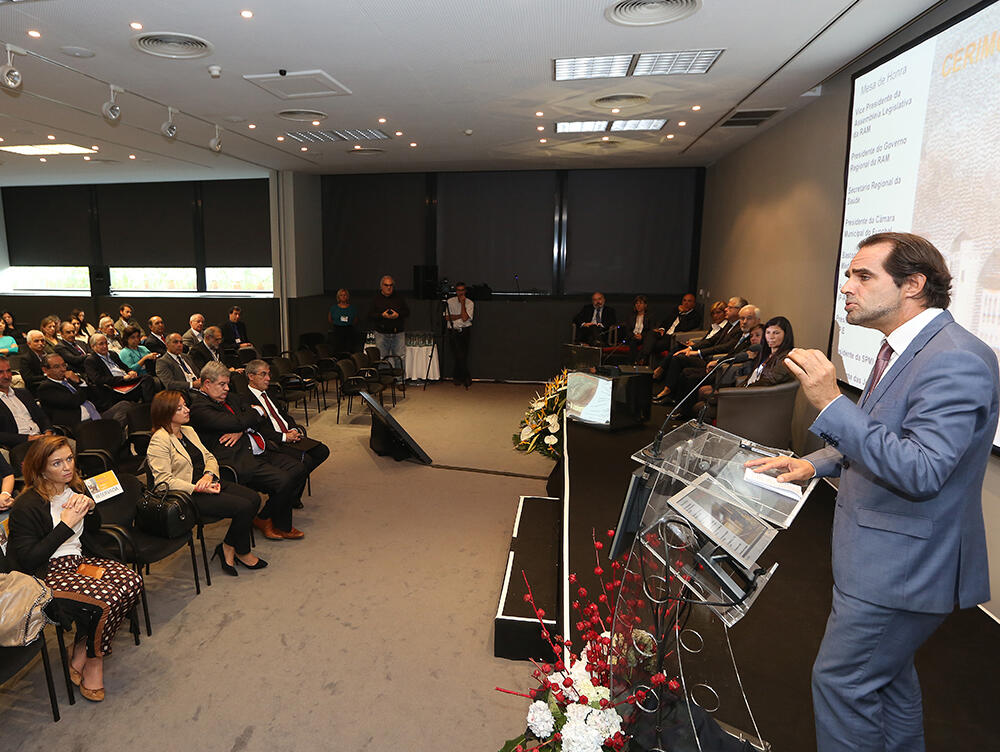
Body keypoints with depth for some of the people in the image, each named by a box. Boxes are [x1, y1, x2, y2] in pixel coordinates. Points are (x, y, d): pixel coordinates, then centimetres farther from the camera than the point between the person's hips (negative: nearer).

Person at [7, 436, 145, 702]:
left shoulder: (75, 488, 7)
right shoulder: (26, 505, -13)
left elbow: (94, 528, 20)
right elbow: (27, 560, -16)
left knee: (133, 582, -22)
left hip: (81, 559, 7)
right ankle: (93, 659, -1)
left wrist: (90, 507, -3)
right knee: (108, 598, -29)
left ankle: (84, 649, -3)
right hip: (49, 572, -6)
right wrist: (66, 525, -19)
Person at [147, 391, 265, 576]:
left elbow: (209, 457, 16)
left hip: (207, 483, 8)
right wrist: (197, 489, -22)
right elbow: (164, 481, -17)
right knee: (244, 507, -22)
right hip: (187, 496, -8)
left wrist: (209, 475, -7)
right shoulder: (159, 440, -12)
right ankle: (242, 552, 3)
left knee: (254, 498, -12)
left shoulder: (189, 431, 15)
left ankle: (228, 548, 1)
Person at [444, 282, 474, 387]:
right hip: (453, 331, 0)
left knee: (462, 356, -3)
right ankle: (467, 378, 1)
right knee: (460, 355, -11)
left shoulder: (470, 303, 1)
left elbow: (465, 318, -12)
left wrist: (462, 303, -11)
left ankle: (457, 377, 16)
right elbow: (447, 317, -4)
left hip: (465, 331, 0)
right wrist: (460, 315, -8)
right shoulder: (450, 301, 6)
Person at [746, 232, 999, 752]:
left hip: (904, 565, -10)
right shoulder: (904, 349, 7)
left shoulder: (956, 361, -24)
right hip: (888, 554, 10)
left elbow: (920, 471, -31)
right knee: (888, 672, 26)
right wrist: (814, 463, 7)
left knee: (841, 679, 2)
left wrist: (830, 403, -34)